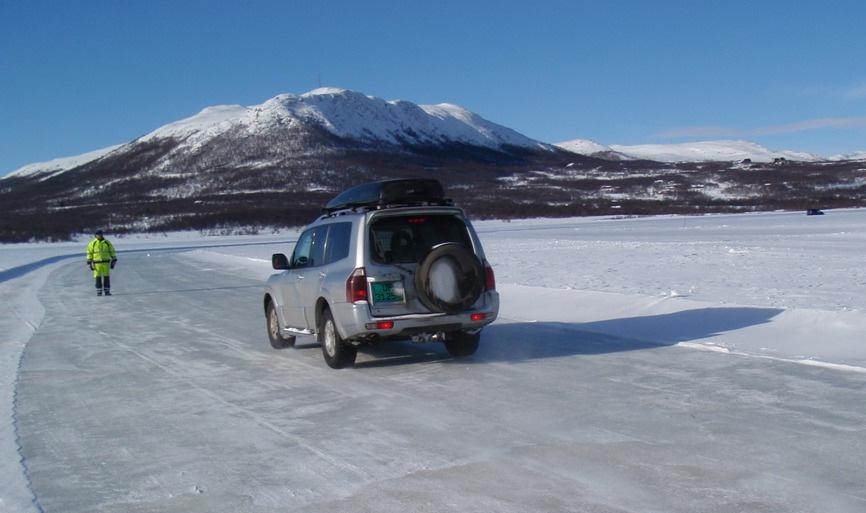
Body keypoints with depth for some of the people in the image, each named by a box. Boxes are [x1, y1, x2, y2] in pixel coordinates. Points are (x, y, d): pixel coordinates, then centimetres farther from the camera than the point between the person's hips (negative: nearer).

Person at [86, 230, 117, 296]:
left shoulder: (107, 243, 3)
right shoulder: (92, 243, 0)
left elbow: (112, 252, 7)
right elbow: (89, 253, 2)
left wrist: (114, 261, 2)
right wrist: (89, 263, -2)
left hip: (106, 262, 1)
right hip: (97, 263, -1)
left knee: (106, 277, 0)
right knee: (98, 277, 0)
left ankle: (107, 291, 6)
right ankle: (99, 291, 6)